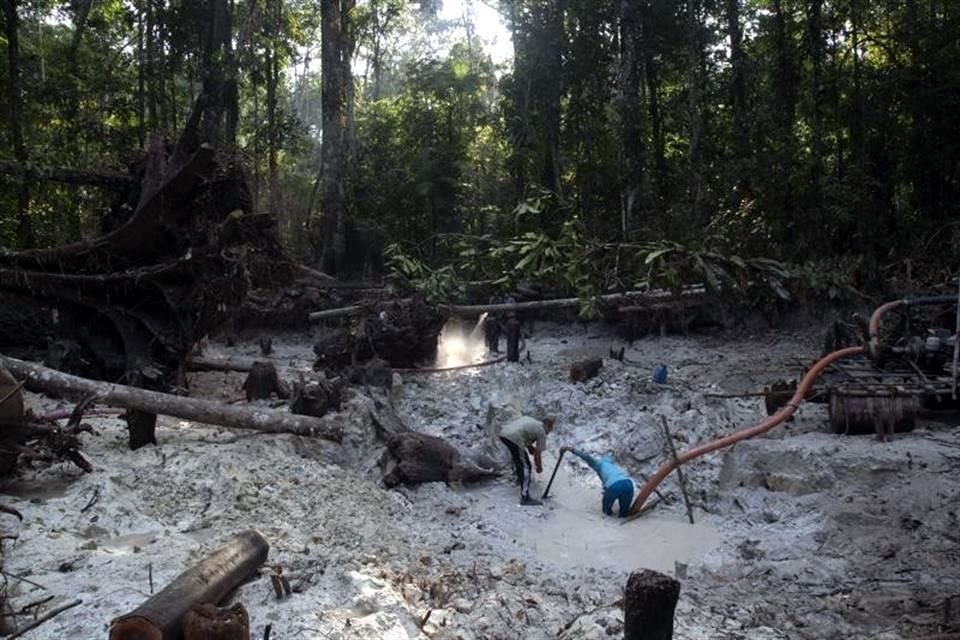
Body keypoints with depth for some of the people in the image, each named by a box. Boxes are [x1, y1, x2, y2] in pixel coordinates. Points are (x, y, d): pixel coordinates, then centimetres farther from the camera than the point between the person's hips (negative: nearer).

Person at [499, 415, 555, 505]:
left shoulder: (531, 421, 30)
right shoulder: (541, 432, 9)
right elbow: (538, 453, 12)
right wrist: (539, 467, 26)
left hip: (503, 433, 9)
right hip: (514, 438, -9)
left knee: (517, 456, 34)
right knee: (525, 466, -3)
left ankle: (520, 479, 52)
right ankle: (525, 498, -7)